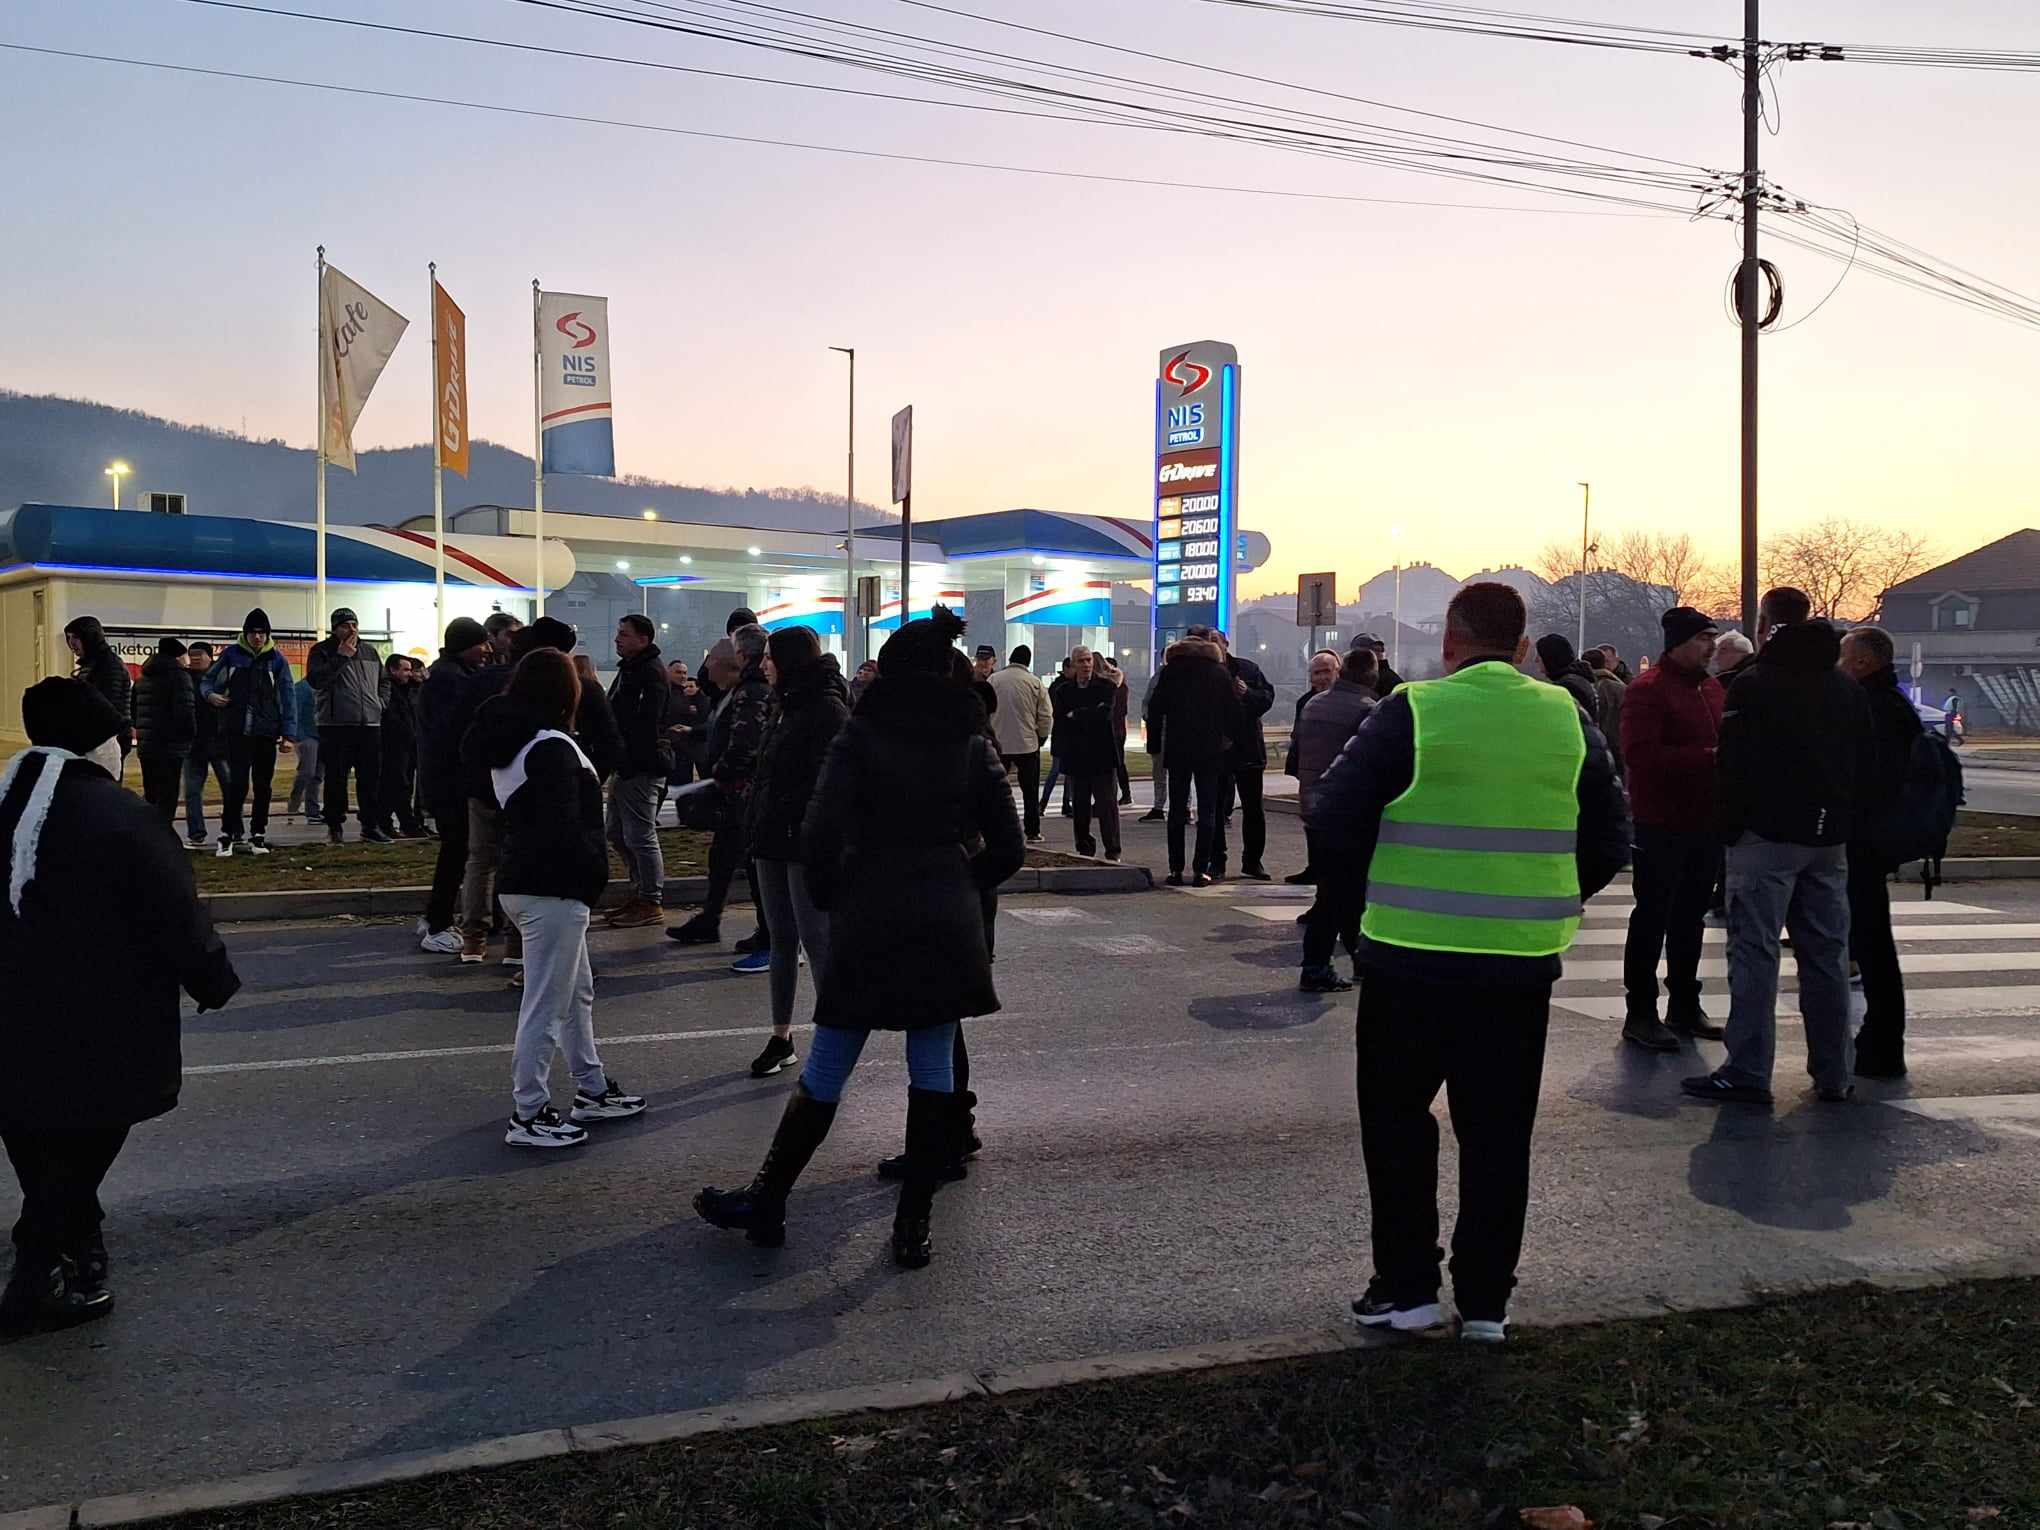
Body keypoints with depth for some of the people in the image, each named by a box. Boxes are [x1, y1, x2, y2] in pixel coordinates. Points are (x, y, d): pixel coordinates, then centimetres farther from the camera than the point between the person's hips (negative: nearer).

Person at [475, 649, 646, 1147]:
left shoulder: (509, 742, 11)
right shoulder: (552, 748, -18)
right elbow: (563, 827, -24)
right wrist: (596, 872, -10)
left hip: (522, 882, 10)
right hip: (552, 890, -10)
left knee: (578, 991, 21)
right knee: (546, 1005, -1)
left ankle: (592, 1090, 32)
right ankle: (528, 1116, 6)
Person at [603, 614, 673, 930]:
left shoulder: (651, 673, -15)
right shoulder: (629, 669, 19)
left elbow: (644, 726, -22)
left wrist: (626, 767, -23)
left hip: (643, 768, -11)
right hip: (628, 766, 11)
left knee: (640, 837, -7)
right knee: (618, 834, 16)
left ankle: (651, 904, 1)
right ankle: (640, 895, 24)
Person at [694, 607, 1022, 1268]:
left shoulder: (861, 733, -6)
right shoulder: (972, 743, 4)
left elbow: (819, 833, -16)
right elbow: (1007, 851, 3)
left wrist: (831, 896, 1)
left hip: (870, 923, -3)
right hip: (949, 927, 3)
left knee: (824, 1073, 7)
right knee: (933, 1076, 8)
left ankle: (765, 1204, 20)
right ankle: (913, 1227, 12)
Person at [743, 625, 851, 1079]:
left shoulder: (828, 709, -13)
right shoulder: (783, 706, 16)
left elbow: (828, 780, -20)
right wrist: (757, 822, 13)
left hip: (806, 842, -9)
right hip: (774, 840, 9)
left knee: (816, 939, -4)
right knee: (781, 938, 13)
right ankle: (781, 1038, 20)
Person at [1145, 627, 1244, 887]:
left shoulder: (1170, 671, 4)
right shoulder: (1220, 672, 2)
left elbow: (1155, 709, 2)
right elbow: (1235, 712, 1)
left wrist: (1154, 743, 6)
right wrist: (1231, 737, 14)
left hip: (1177, 749, 1)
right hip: (1210, 750, -1)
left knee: (1177, 809, 7)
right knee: (1207, 811, 2)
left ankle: (1176, 869, 4)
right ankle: (1201, 870, -2)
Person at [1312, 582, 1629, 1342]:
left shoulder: (1411, 711, -9)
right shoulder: (1567, 719, 3)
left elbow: (1333, 816, -9)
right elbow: (1611, 839, 9)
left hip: (1410, 956, -3)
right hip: (1522, 962, 3)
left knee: (1398, 1121, 12)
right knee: (1497, 1132, 13)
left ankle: (1406, 1287, 15)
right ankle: (1485, 1301, 19)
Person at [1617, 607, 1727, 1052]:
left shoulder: (1711, 686, 12)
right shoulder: (1648, 689, -13)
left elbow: (1723, 740, 23)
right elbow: (1641, 755, -23)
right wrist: (1707, 757, -24)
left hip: (1703, 820, 8)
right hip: (1661, 823, -8)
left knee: (1691, 917, 15)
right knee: (1653, 917, -1)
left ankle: (1684, 1007, 26)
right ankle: (1640, 1014, 7)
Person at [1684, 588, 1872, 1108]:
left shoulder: (1753, 685, -9)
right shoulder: (1849, 690, 13)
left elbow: (1733, 766, -12)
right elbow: (1864, 766, 15)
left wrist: (1730, 827, -2)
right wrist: (1844, 824, 19)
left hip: (1767, 836, -6)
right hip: (1829, 842, 6)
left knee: (1755, 953, -4)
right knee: (1826, 955, 11)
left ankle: (1747, 1073, -5)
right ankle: (1832, 1074, 16)